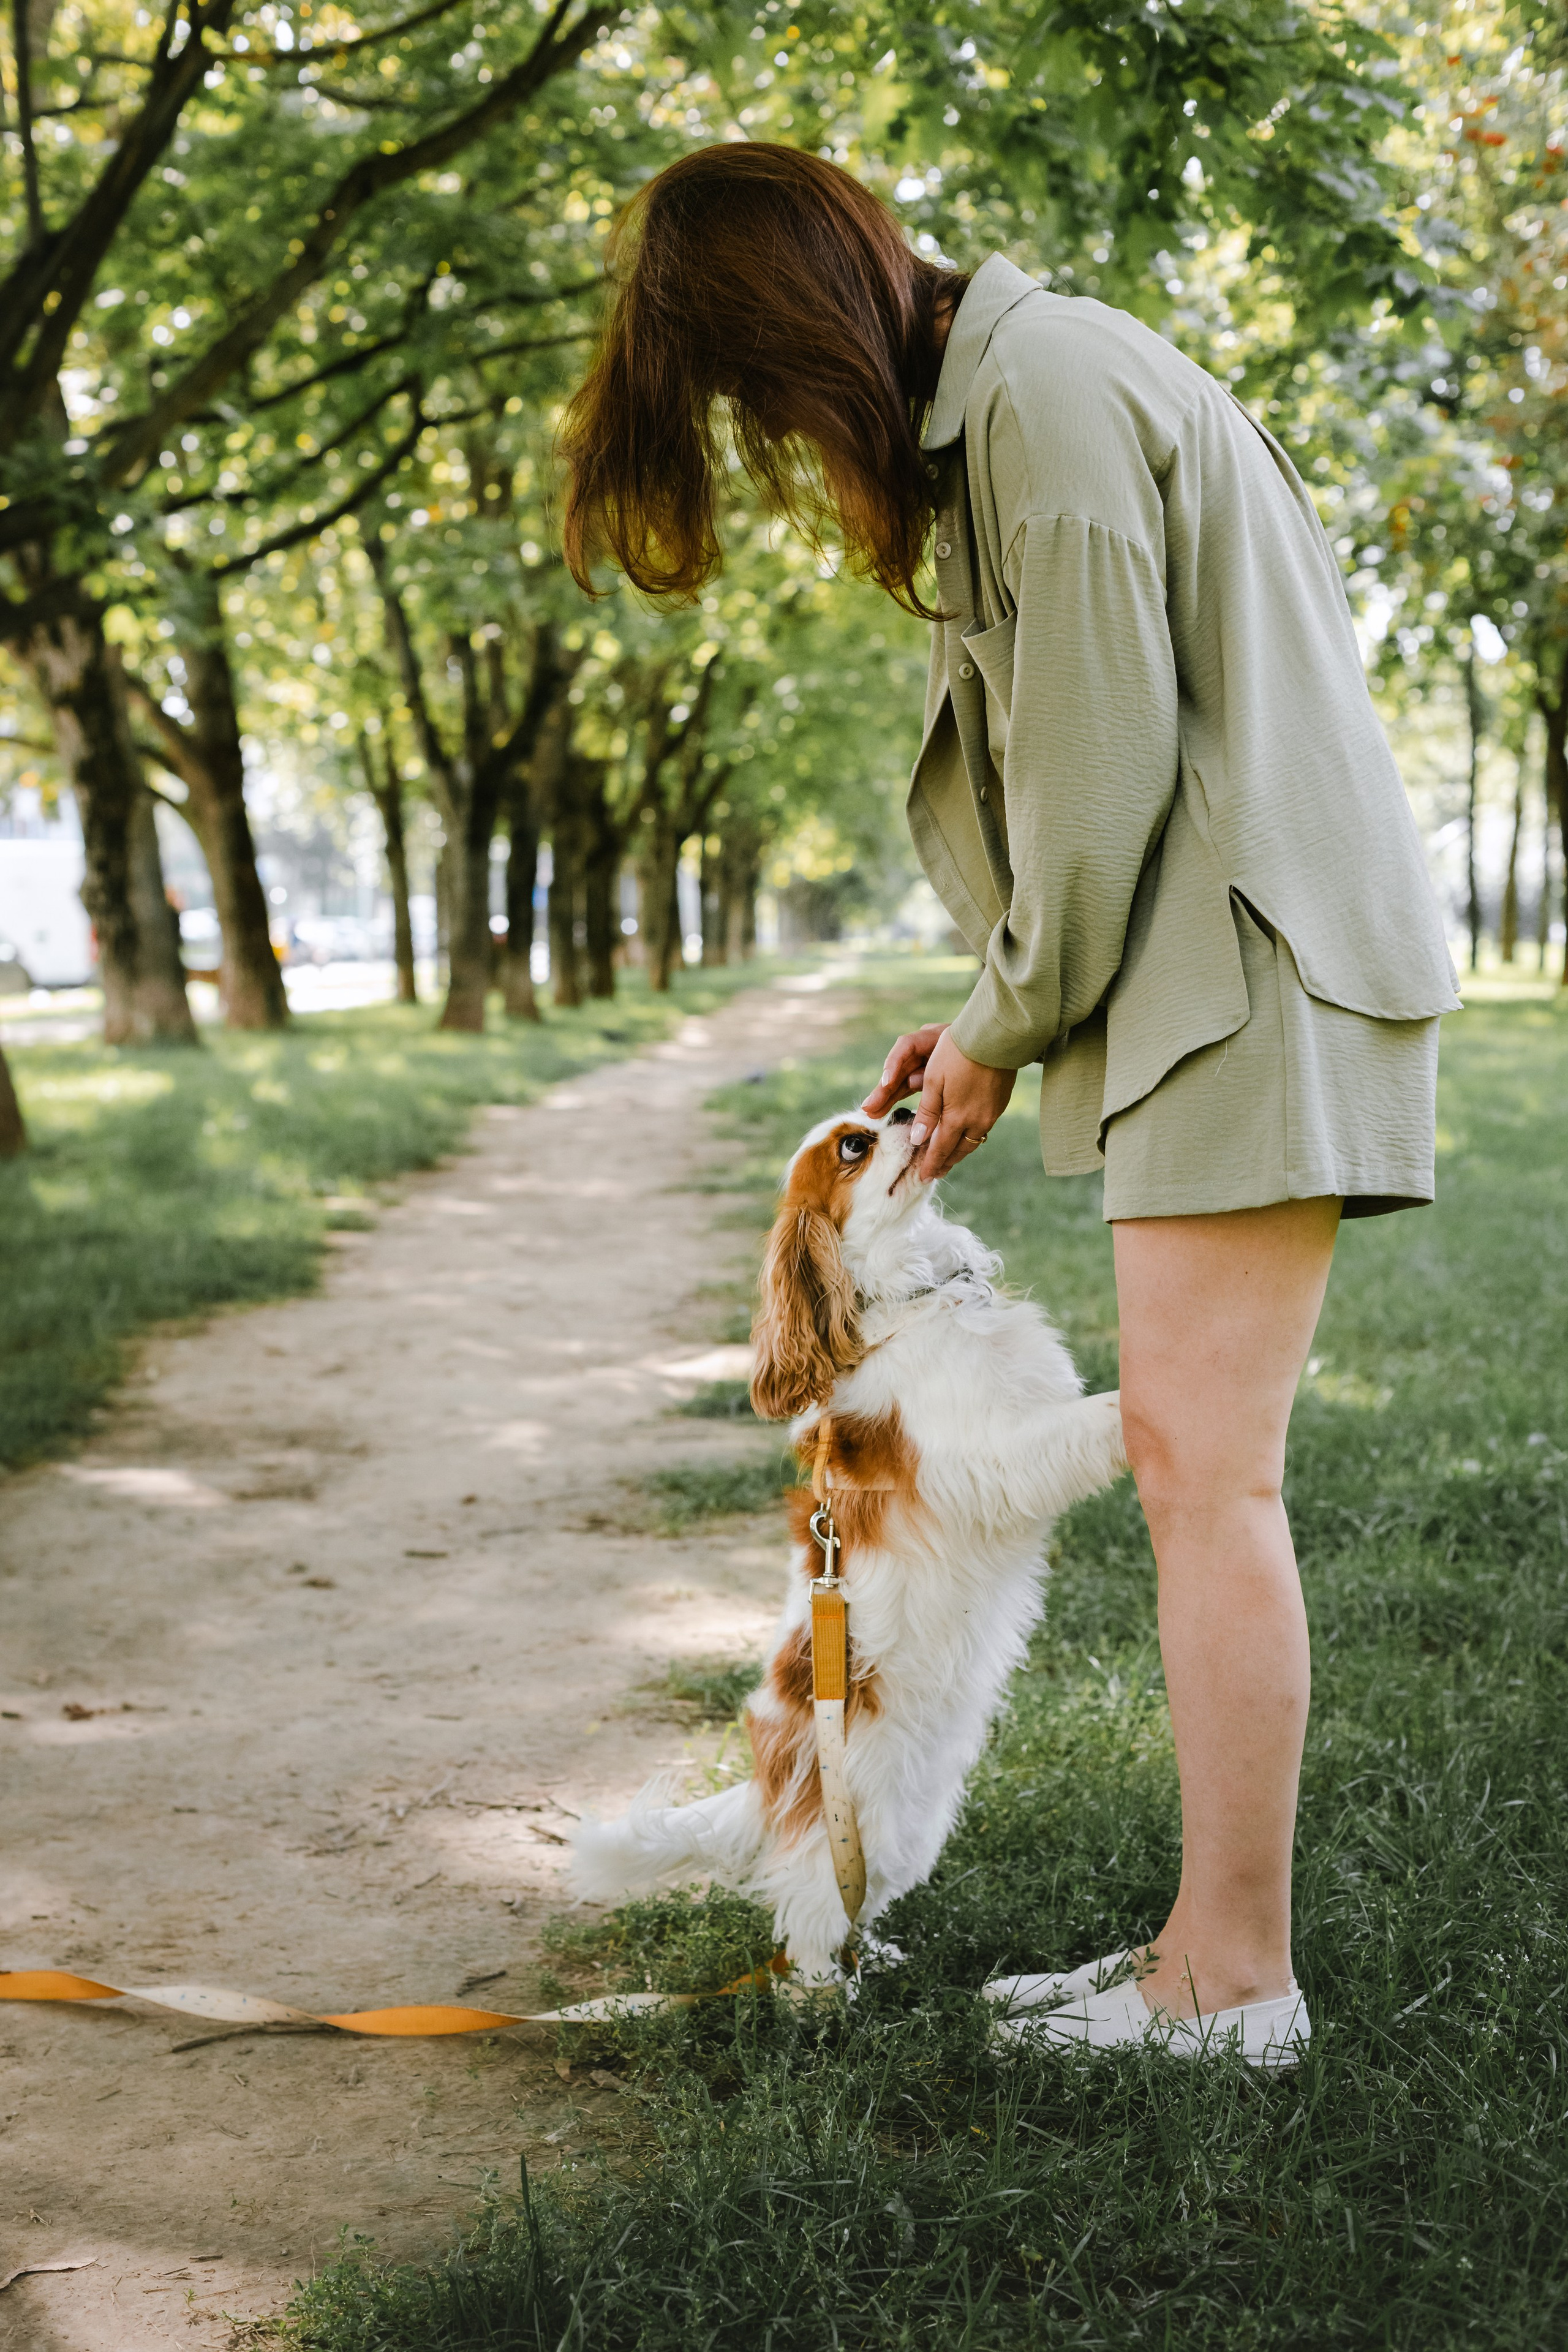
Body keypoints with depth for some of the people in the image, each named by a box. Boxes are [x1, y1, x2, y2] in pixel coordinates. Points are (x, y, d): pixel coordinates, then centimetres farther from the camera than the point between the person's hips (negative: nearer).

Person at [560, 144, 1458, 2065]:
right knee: (1186, 1456, 8)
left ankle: (1235, 1978, -1)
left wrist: (1011, 1024, -4)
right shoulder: (999, 398, 19)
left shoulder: (1046, 393, -12)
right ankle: (1215, 1941, 15)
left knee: (1204, 1465, -9)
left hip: (1256, 969, -10)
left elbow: (1108, 767, -16)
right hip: (1211, 982, 10)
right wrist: (994, 1021, 12)